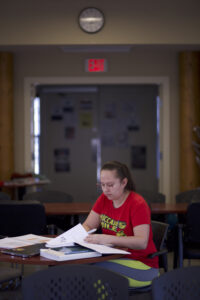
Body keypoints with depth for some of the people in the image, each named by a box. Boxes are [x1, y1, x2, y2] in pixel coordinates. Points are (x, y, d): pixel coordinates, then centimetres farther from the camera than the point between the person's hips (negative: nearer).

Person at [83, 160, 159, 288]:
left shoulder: (138, 204, -14)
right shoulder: (104, 199, 7)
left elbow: (142, 242, -23)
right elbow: (87, 226, 11)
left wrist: (108, 239, -34)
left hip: (140, 263, -6)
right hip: (114, 258, 6)